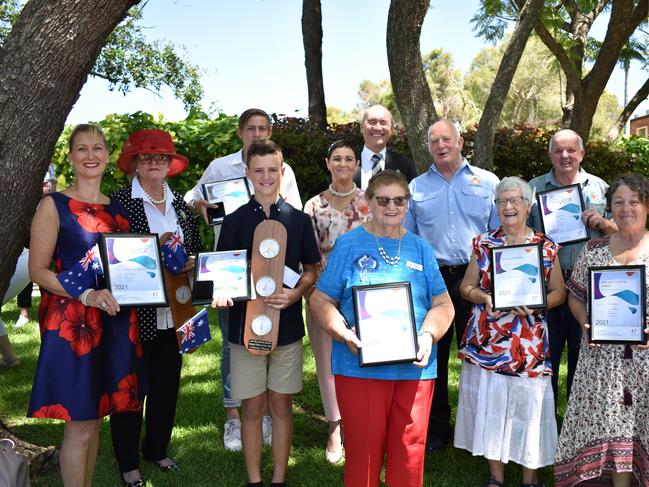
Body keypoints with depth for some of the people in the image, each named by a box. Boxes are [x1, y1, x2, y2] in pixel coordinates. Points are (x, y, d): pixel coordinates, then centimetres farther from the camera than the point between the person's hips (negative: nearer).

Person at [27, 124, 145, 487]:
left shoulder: (118, 208, 13)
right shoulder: (54, 205, -3)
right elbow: (38, 270, -9)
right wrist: (87, 295, -22)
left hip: (116, 324, 5)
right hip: (73, 325, -5)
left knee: (95, 418, 14)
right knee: (79, 426, -1)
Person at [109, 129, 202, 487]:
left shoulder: (181, 204, 10)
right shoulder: (120, 201, -6)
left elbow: (196, 250, 15)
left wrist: (189, 265, -6)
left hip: (174, 314, 5)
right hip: (135, 314, -5)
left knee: (167, 386, 15)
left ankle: (157, 450, 34)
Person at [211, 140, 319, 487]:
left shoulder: (298, 220, 3)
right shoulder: (234, 221, 1)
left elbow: (311, 271, 8)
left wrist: (294, 294, -12)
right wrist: (221, 293, -20)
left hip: (287, 324, 1)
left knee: (281, 404, 9)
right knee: (252, 407, 6)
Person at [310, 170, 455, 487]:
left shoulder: (420, 249, 11)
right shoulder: (349, 245, 3)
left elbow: (443, 304, 10)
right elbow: (321, 299, 1)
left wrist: (428, 335, -9)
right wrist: (344, 333, -15)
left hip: (415, 368, 3)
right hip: (360, 366, -2)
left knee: (410, 452, 9)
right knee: (363, 450, 4)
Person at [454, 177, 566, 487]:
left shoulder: (546, 247, 3)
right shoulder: (483, 243, 7)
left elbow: (558, 293, 6)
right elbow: (466, 286, 9)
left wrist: (534, 304, -12)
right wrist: (485, 298, -11)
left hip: (529, 342, -1)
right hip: (486, 341, 1)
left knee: (529, 403, 2)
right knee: (489, 402, 5)